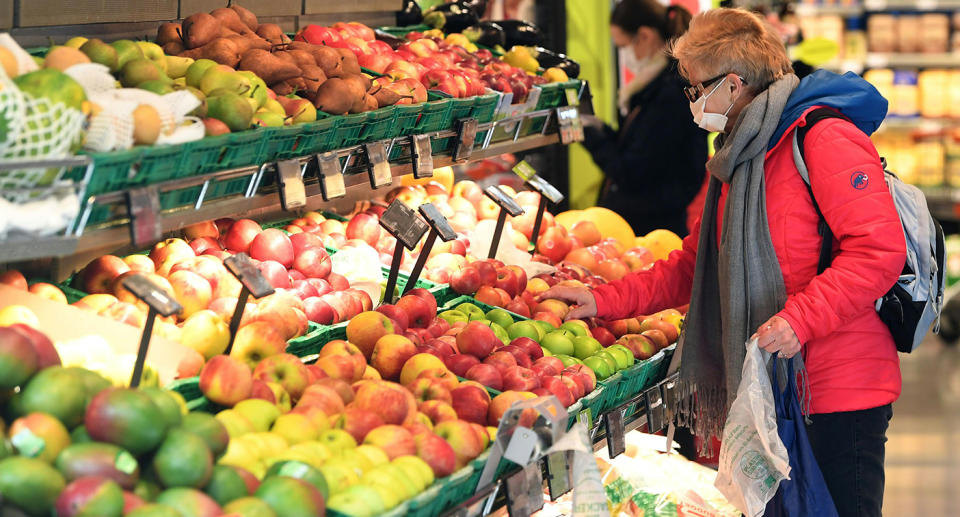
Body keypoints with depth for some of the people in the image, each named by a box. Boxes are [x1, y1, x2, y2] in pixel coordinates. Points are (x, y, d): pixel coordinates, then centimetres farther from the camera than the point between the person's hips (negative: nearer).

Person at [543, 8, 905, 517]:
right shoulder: (739, 158, 18)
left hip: (841, 394, -9)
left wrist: (801, 318, -27)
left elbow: (879, 250, -21)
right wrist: (605, 300, 12)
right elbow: (694, 265, 21)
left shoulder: (824, 137, -13)